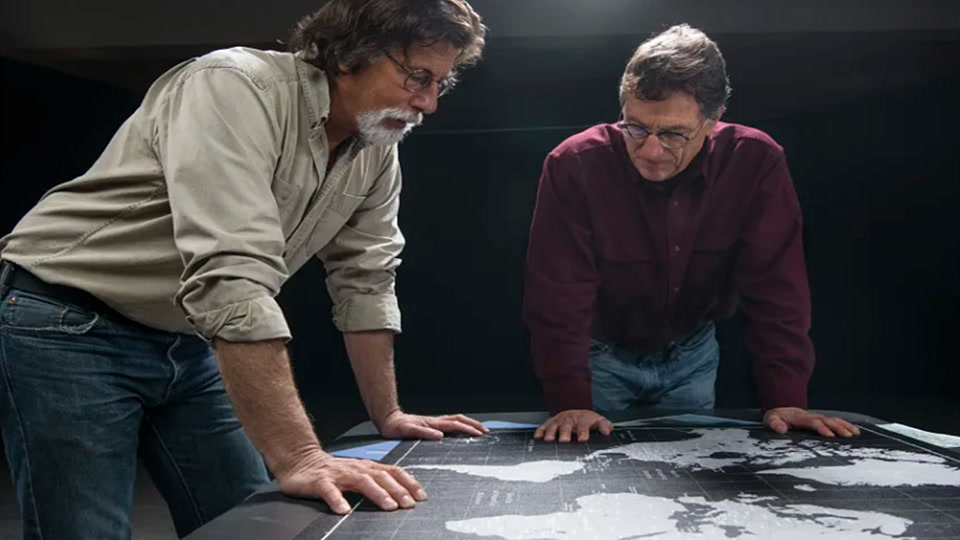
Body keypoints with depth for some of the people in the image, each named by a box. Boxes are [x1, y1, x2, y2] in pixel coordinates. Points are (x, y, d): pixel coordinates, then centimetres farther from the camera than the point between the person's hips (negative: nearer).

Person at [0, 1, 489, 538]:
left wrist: (388, 415, 6)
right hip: (71, 328, -7)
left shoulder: (377, 151, -2)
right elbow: (231, 276, -38)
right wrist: (299, 458, -41)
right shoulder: (237, 88, -27)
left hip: (189, 343, 7)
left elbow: (365, 281, 5)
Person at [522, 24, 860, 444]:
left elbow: (776, 289, -17)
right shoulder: (574, 165, -27)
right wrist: (571, 403, -32)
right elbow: (559, 296, -26)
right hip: (601, 354, -2)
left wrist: (784, 399, -23)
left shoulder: (755, 163, -21)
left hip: (691, 355, 2)